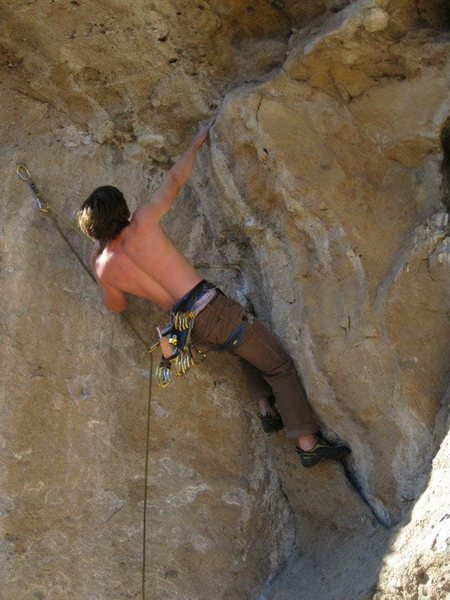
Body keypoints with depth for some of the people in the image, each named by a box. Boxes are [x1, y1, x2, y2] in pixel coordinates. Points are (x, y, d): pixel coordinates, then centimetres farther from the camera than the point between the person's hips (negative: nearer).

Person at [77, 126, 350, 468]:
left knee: (251, 346, 33)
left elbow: (118, 306, 22)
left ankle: (266, 407, 18)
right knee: (279, 365, 5)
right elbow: (175, 181, 4)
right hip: (212, 308, -6)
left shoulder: (103, 268, 2)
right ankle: (308, 443, -1)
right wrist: (197, 145, 19)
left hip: (190, 330, 6)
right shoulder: (142, 224, -9)